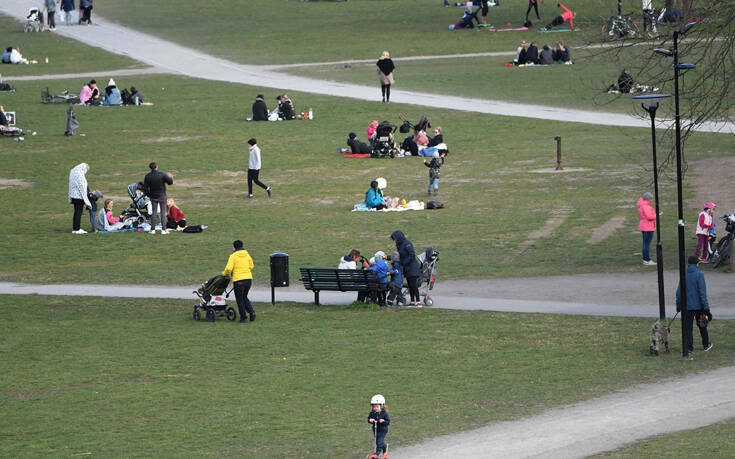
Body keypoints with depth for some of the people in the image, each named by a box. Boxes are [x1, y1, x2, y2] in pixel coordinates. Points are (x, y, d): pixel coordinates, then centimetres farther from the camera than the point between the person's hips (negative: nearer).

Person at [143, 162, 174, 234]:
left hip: (153, 196, 2)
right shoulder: (162, 174, -15)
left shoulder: (147, 176, -6)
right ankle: (163, 229, 1)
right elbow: (170, 182, -12)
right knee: (163, 212, 4)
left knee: (154, 212, 11)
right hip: (162, 196, -2)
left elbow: (145, 187, -1)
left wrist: (148, 195, 13)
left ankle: (152, 229, 9)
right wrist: (171, 177, 11)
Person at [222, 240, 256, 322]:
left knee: (240, 299, 6)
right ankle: (251, 312, 3)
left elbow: (228, 268, -15)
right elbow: (251, 266, 15)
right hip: (248, 278, 6)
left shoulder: (233, 256, -8)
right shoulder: (247, 254, 10)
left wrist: (224, 273, 5)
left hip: (239, 280, -6)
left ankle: (243, 317, 7)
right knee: (244, 297, 21)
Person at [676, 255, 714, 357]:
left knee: (687, 327, 5)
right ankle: (706, 345, 29)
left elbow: (679, 292, 3)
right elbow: (702, 292, -14)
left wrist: (678, 305, 13)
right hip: (698, 305, -2)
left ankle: (689, 348, 0)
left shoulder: (684, 275, 0)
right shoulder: (699, 275, -11)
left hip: (687, 306, 2)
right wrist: (706, 307, -10)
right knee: (702, 325, 16)